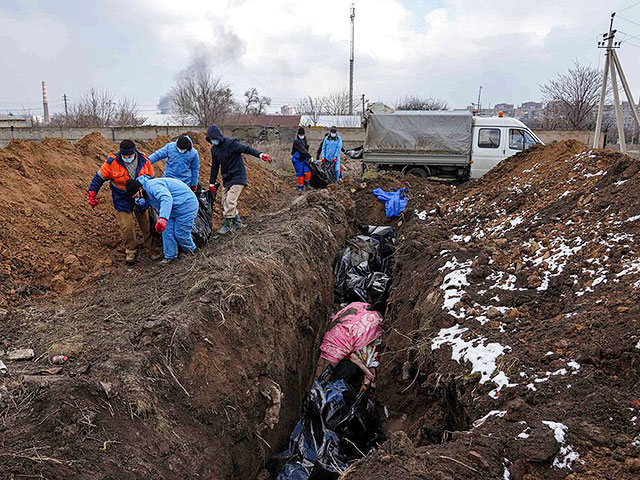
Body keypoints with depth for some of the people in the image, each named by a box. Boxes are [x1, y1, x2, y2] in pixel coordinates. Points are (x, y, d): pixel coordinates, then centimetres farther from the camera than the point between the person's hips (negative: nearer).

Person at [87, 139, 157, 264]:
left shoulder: (144, 160, -11)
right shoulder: (112, 161, -18)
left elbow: (151, 178, 6)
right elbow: (99, 178, -6)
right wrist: (92, 195, -5)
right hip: (122, 201, -2)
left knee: (147, 225, 7)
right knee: (126, 227, -2)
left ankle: (152, 250, 21)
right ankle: (131, 251, 18)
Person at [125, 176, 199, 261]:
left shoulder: (152, 185, -28)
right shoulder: (147, 192, 8)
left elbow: (166, 198, -43)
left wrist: (163, 218, -56)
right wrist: (139, 201, -9)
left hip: (186, 207, -11)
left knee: (180, 234, -3)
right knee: (167, 231, 9)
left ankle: (192, 253, 23)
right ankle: (170, 257, 19)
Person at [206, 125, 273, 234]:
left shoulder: (230, 144, -16)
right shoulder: (214, 149, 7)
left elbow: (246, 149, -25)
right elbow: (215, 166, 15)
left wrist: (260, 154, -42)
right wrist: (212, 183, 15)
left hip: (237, 177, -8)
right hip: (226, 179, 8)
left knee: (230, 201, -15)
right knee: (225, 202, 8)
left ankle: (227, 224, -3)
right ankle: (237, 222, 21)